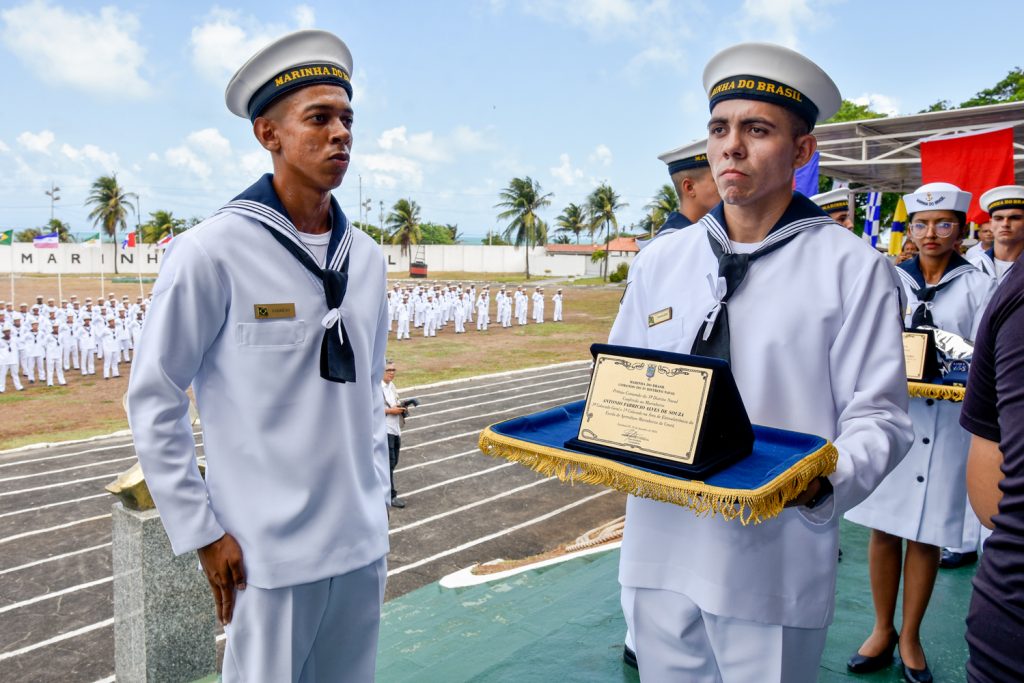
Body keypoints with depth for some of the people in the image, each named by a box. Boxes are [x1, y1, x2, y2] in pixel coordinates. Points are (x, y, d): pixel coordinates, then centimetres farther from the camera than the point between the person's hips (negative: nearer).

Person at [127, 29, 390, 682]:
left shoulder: (367, 257, 5)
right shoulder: (213, 252, -12)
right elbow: (153, 402, -7)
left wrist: (377, 492, 11)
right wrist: (202, 531, -8)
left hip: (365, 542, 6)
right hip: (271, 550, -5)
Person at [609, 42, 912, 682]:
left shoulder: (854, 267, -5)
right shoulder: (660, 261, 7)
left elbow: (877, 416, -6)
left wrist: (820, 481, -25)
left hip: (773, 564, -3)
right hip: (660, 551, 4)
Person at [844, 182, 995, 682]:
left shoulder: (979, 287, 4)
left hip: (945, 421, -1)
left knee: (926, 533, 6)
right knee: (883, 527, 6)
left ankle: (910, 637, 22)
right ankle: (882, 630, 22)